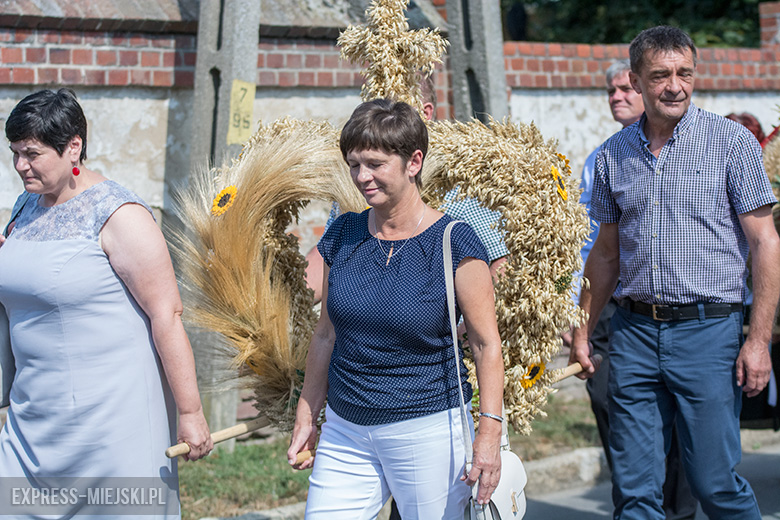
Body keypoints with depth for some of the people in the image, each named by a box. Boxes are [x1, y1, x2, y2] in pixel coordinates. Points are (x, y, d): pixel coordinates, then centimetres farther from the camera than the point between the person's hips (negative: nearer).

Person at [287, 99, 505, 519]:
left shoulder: (453, 243, -10)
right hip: (344, 431, 4)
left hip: (428, 432, -4)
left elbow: (487, 343, -8)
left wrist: (489, 431, -16)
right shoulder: (343, 236, 4)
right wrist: (306, 417, 15)